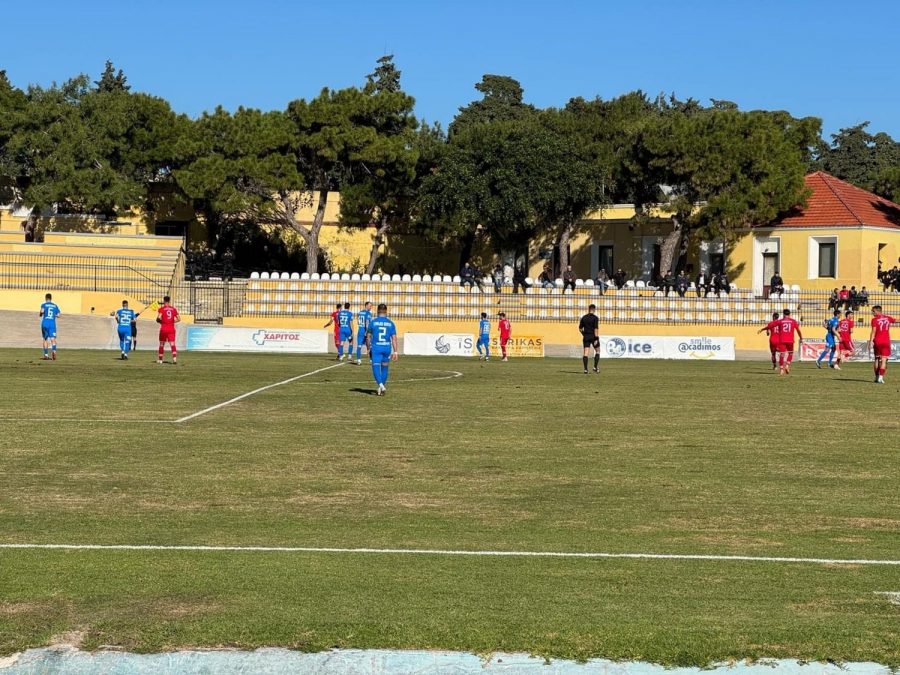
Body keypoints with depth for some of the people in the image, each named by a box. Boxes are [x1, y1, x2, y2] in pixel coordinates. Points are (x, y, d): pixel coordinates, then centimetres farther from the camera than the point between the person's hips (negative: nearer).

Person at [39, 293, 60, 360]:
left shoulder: (44, 305, 3)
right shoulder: (55, 306, 11)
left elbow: (42, 311, -17)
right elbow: (58, 315, 7)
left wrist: (40, 314, 6)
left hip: (45, 324, 0)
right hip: (52, 324, 0)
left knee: (45, 339, 14)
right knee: (53, 339, -10)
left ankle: (46, 355, 20)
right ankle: (54, 350, -39)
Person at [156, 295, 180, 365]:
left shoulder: (161, 309, -3)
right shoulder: (173, 309, 6)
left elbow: (158, 318, -16)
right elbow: (178, 319, 5)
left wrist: (159, 321, 5)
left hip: (163, 329, -2)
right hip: (171, 329, 2)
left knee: (161, 344, 12)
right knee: (172, 344, -5)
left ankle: (160, 359, 20)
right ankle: (174, 357, -25)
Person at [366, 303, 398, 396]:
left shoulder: (373, 322, -2)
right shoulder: (390, 323, 2)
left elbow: (368, 336, 4)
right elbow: (394, 338, -2)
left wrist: (368, 349, 16)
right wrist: (395, 352, 0)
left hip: (376, 348, -2)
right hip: (387, 348, 2)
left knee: (376, 368, -1)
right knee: (384, 368, 16)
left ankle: (381, 385, -23)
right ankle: (382, 387, 26)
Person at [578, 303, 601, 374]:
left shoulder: (584, 317, 5)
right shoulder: (595, 318, -9)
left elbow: (580, 328, 10)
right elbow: (596, 328, -17)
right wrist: (596, 338, -16)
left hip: (586, 337, 3)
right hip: (593, 336, -3)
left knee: (585, 353, 1)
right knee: (597, 351, 15)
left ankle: (585, 369, -4)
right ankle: (595, 367, 8)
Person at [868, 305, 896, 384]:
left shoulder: (874, 320, -5)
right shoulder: (887, 318, 7)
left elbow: (873, 332, -12)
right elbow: (896, 320, 26)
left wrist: (870, 343, -12)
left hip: (877, 342, -1)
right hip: (886, 342, 1)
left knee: (877, 359, 13)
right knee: (884, 360, -4)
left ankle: (877, 377, 18)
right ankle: (880, 377, -14)